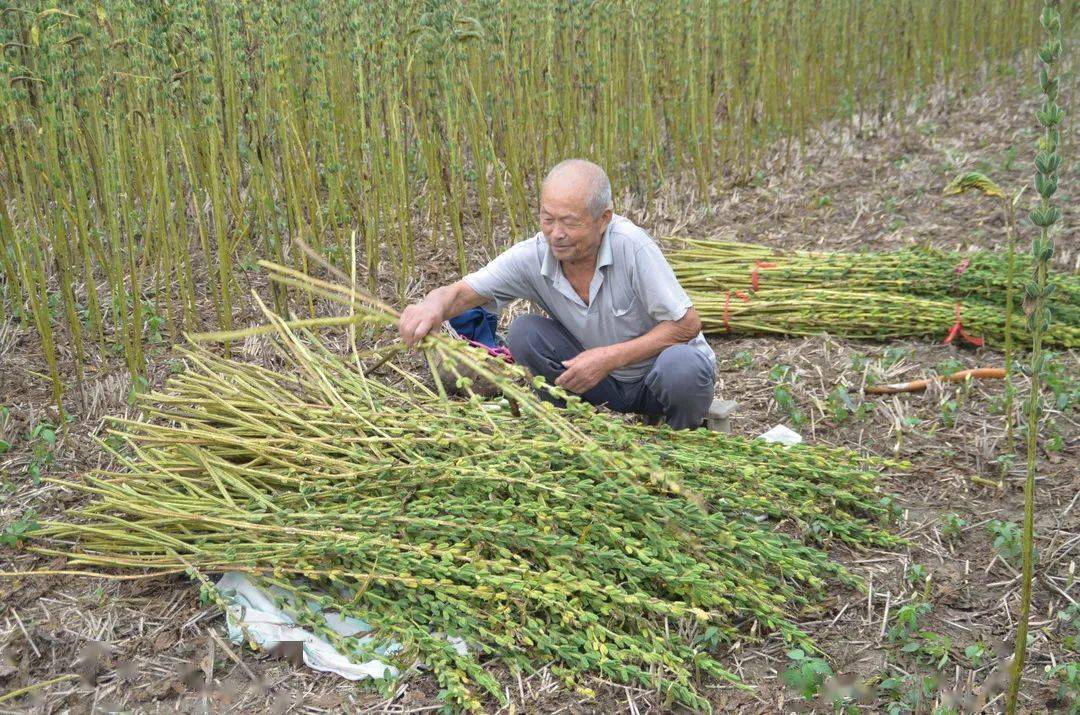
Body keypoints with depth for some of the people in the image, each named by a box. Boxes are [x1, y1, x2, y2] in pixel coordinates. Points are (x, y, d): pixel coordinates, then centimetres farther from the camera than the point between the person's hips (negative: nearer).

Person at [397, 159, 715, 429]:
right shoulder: (532, 256, -15)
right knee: (524, 333, -18)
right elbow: (460, 292, -17)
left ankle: (682, 439, -2)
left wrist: (610, 357, -28)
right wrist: (432, 305, -42)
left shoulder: (630, 245, -27)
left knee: (680, 367, -37)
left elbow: (687, 324, -22)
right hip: (603, 381, 4)